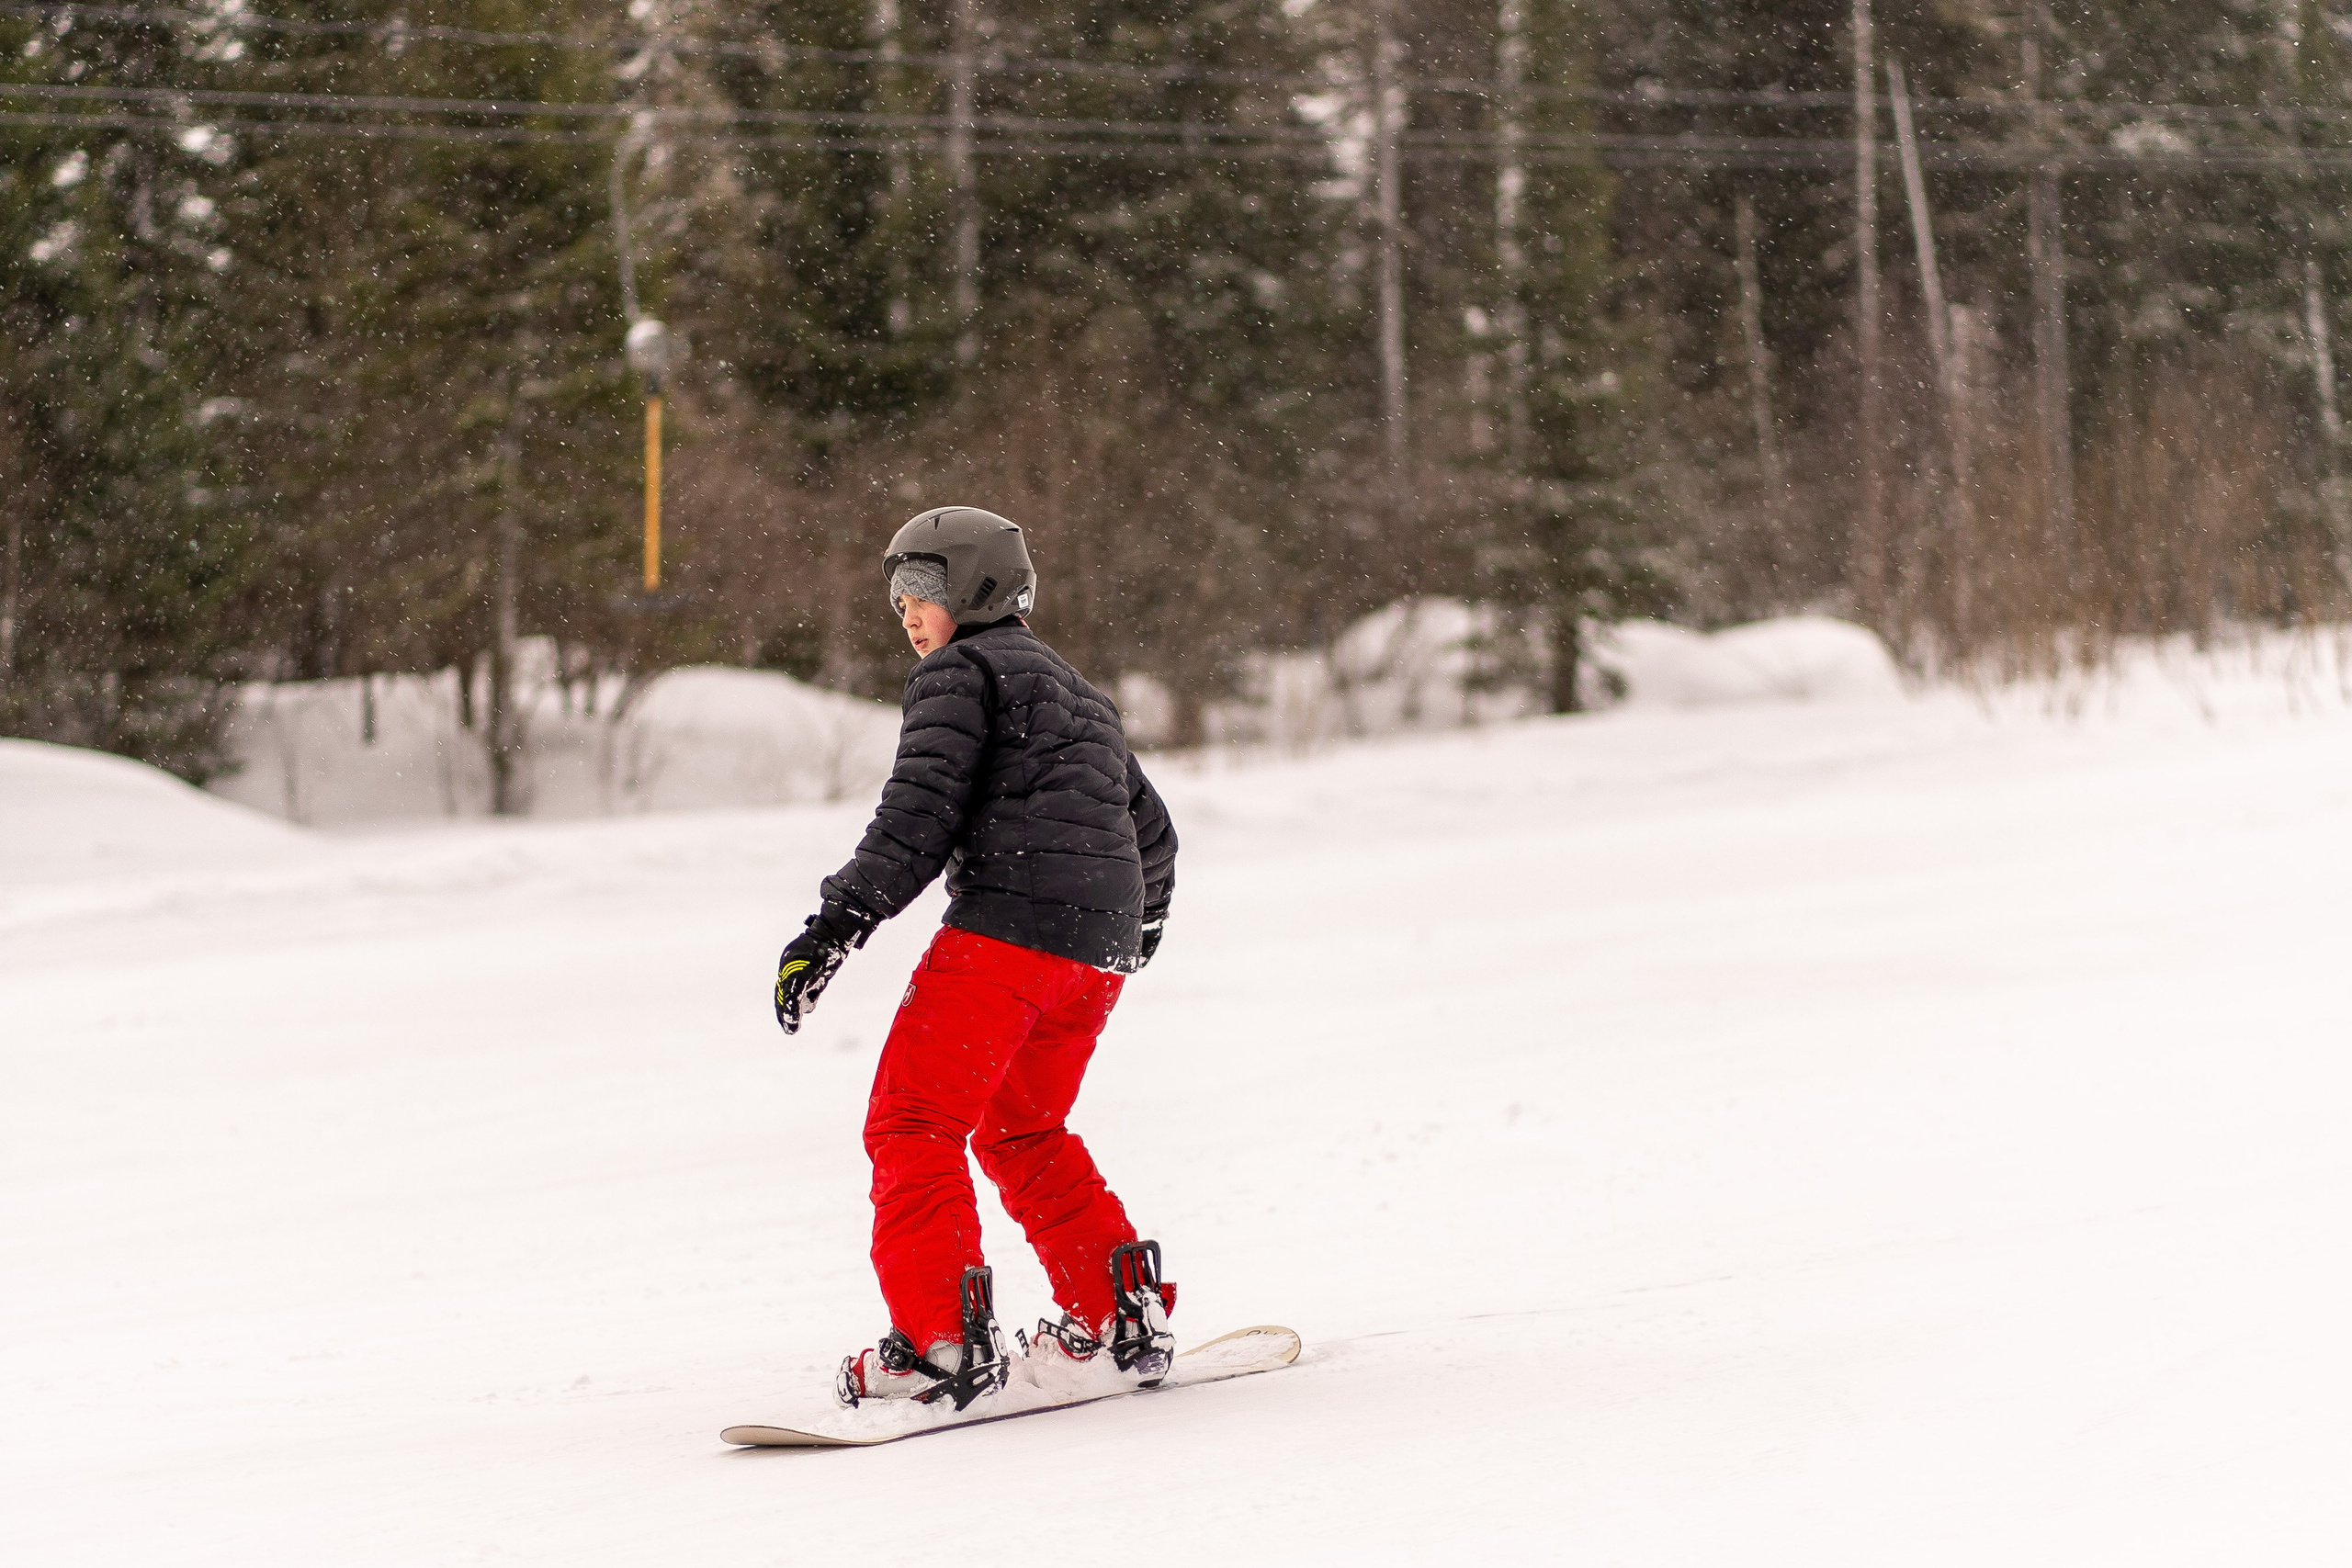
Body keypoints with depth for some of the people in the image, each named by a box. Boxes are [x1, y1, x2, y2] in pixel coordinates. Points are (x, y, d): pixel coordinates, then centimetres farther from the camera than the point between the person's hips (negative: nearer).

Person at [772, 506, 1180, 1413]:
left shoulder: (960, 673, 3)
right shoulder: (1080, 697, 28)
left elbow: (920, 815, -10)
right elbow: (1152, 834, 35)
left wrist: (834, 926, -14)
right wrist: (1138, 934, 52)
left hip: (1003, 925, -9)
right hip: (1099, 950, 9)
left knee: (913, 1125, -8)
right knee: (1022, 1134, 23)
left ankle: (944, 1342, -20)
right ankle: (1123, 1321, 16)